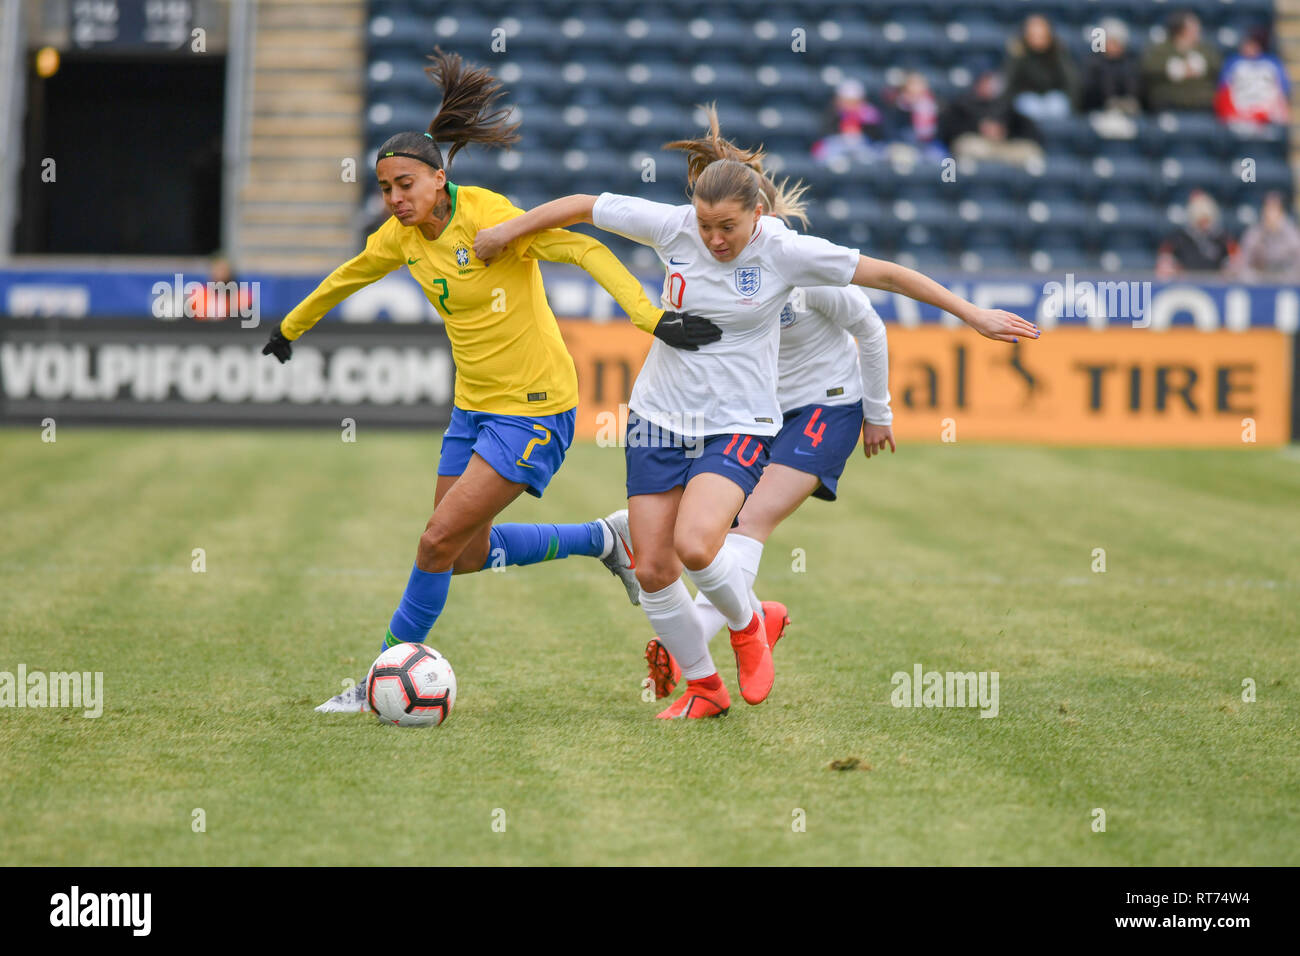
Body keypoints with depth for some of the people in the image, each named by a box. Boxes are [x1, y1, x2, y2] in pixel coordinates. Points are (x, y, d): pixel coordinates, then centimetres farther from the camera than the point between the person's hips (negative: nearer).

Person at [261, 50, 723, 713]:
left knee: (439, 543, -12)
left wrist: (650, 316, -37)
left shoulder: (486, 215, -20)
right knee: (467, 555, 12)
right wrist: (290, 329, 37)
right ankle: (603, 540, 29)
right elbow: (348, 277, 23)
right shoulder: (403, 236, 2)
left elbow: (584, 251, -26)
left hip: (533, 409, -8)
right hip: (474, 407, 8)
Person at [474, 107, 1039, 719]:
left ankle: (747, 624, 5)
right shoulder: (673, 227, -8)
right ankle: (703, 688, 18)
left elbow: (885, 274, -9)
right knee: (651, 569, -1)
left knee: (695, 545, -27)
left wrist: (972, 314, -9)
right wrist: (508, 232, 11)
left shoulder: (783, 251, -14)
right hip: (659, 416, 4)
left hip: (737, 426, -4)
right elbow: (583, 207, 4)